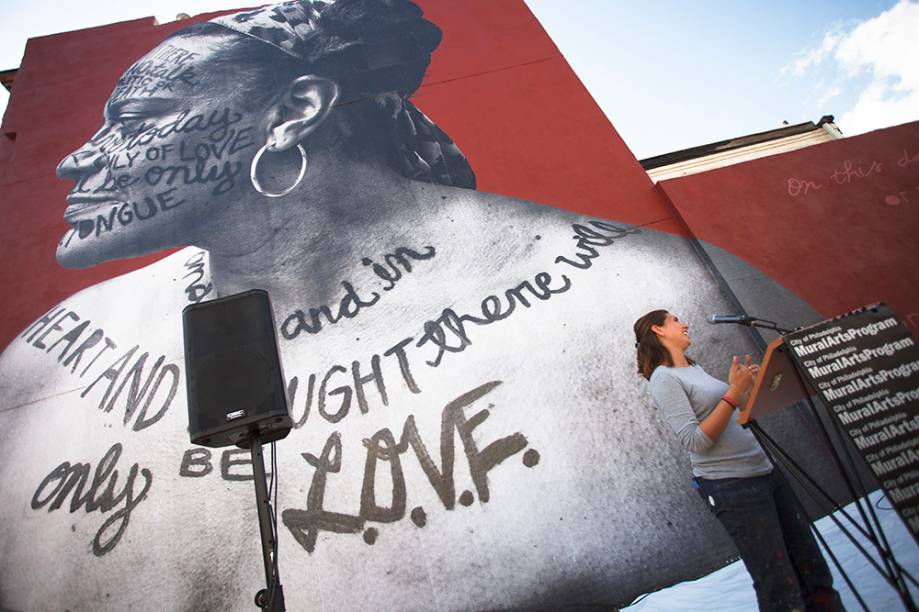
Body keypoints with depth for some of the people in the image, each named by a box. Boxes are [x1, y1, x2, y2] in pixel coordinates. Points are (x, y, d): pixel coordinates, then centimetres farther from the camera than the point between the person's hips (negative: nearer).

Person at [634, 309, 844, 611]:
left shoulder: (694, 368, 15)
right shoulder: (663, 378, -12)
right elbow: (696, 441, -19)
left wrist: (741, 385, 5)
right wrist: (734, 392, -18)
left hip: (766, 471, 9)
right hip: (730, 485, -8)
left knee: (814, 573, 15)